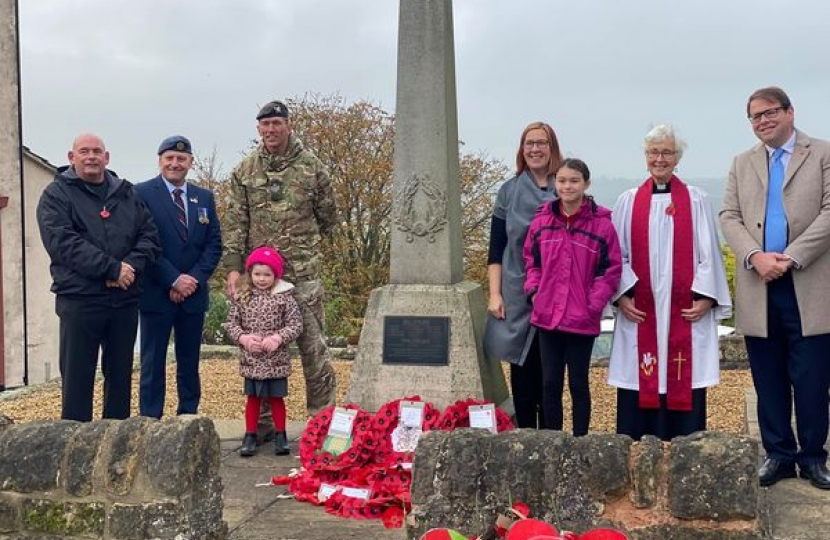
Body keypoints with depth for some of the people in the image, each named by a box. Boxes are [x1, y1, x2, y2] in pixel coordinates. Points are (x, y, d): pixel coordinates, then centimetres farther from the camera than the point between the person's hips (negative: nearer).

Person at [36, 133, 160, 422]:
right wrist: (111, 268, -18)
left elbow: (149, 235, 9)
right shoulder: (57, 194, 1)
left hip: (125, 299, 4)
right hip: (79, 299, -4)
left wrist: (132, 266, -12)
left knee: (120, 375, 11)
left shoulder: (126, 193, 15)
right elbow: (62, 242, -13)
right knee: (77, 377, 0)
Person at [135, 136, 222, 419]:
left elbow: (214, 245, 7)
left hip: (194, 293, 4)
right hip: (156, 293, -4)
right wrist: (174, 280, -15)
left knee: (190, 362, 10)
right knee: (153, 363, 1)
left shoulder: (204, 197, 11)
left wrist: (194, 280, -7)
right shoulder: (142, 193, -3)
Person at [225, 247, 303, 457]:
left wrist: (278, 338, -20)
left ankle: (280, 435, 21)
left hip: (276, 360, -1)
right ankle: (250, 436, 19)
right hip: (251, 360, 2)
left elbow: (296, 324, -7)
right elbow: (231, 323, 3)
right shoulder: (241, 296, -1)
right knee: (253, 397, 11)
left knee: (276, 398, 9)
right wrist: (243, 338, -14)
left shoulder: (284, 297, -7)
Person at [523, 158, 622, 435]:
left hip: (582, 320, -3)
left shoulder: (602, 223, -7)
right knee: (550, 383, 11)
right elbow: (531, 261, 13)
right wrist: (533, 291, 0)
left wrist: (594, 303, -11)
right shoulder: (541, 221, 3)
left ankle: (580, 440, 21)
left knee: (578, 383, 9)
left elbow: (611, 269, -5)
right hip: (547, 316, 3)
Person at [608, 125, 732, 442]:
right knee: (639, 386, 1)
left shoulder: (695, 200, 8)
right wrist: (621, 295, -5)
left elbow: (708, 252, 4)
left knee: (684, 386, 0)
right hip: (639, 310, 1)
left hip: (685, 310, 0)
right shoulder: (628, 202, 10)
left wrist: (706, 297, -6)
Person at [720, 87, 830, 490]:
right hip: (758, 291, 3)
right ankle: (778, 454, 19)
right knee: (769, 380, 8)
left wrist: (790, 258, -14)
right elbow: (729, 217, 6)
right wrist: (755, 256, -12)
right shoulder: (742, 164, 15)